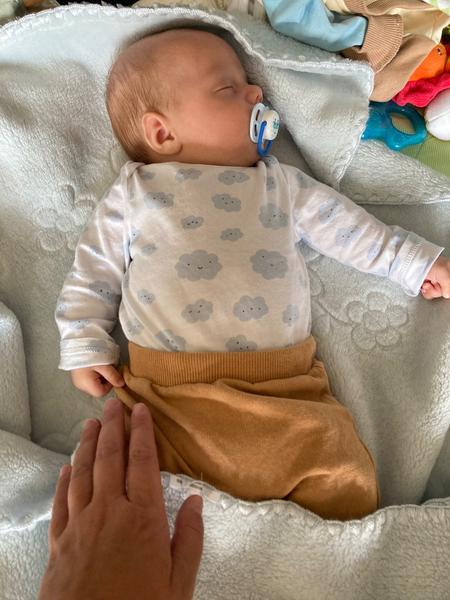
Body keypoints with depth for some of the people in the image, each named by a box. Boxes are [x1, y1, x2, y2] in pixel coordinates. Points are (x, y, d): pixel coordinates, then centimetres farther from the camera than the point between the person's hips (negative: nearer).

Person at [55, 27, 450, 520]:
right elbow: (92, 277, 12)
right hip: (169, 395, -1)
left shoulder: (281, 182, 17)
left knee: (346, 478, -10)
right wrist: (86, 351, 3)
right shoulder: (133, 194, 10)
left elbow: (345, 227, 23)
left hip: (287, 388, 2)